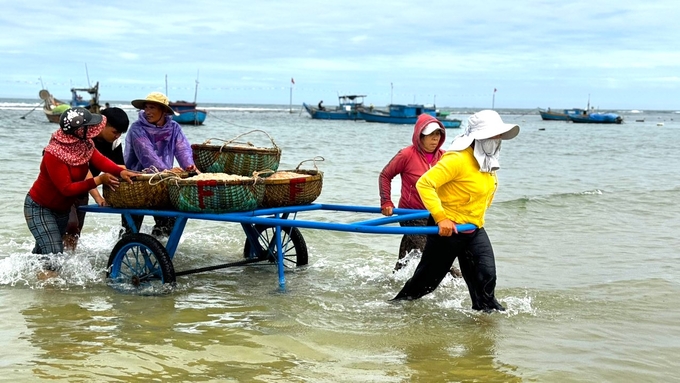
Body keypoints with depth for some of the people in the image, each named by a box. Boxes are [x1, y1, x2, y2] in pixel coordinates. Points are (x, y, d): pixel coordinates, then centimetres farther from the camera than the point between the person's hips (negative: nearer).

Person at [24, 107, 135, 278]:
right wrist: (98, 180, -36)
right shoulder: (53, 155, -30)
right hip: (39, 208, -8)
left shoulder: (85, 144, -8)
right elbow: (67, 188, -32)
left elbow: (100, 161, -24)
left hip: (62, 208, 8)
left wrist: (121, 172, -43)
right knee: (54, 255, -16)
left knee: (42, 251, 20)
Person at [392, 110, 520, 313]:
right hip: (447, 228, -7)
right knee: (428, 277, 7)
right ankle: (399, 303, 27)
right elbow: (424, 184, -29)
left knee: (486, 275, -2)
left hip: (475, 230, 7)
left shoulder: (487, 162, 2)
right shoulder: (457, 159, -24)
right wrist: (441, 217, -32)